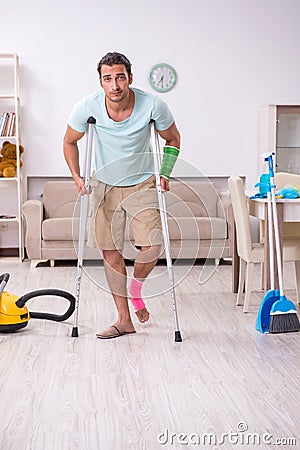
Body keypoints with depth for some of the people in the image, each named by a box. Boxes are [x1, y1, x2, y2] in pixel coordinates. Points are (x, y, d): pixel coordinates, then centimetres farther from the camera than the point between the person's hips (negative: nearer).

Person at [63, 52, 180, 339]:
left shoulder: (152, 105, -21)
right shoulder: (87, 107, -18)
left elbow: (173, 139, -1)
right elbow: (70, 142, 1)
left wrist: (165, 174, -10)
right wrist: (77, 177, -8)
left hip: (142, 185, -1)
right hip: (106, 186, 2)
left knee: (151, 246, -17)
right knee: (110, 251, 1)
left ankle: (136, 287, 17)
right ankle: (124, 320, 14)